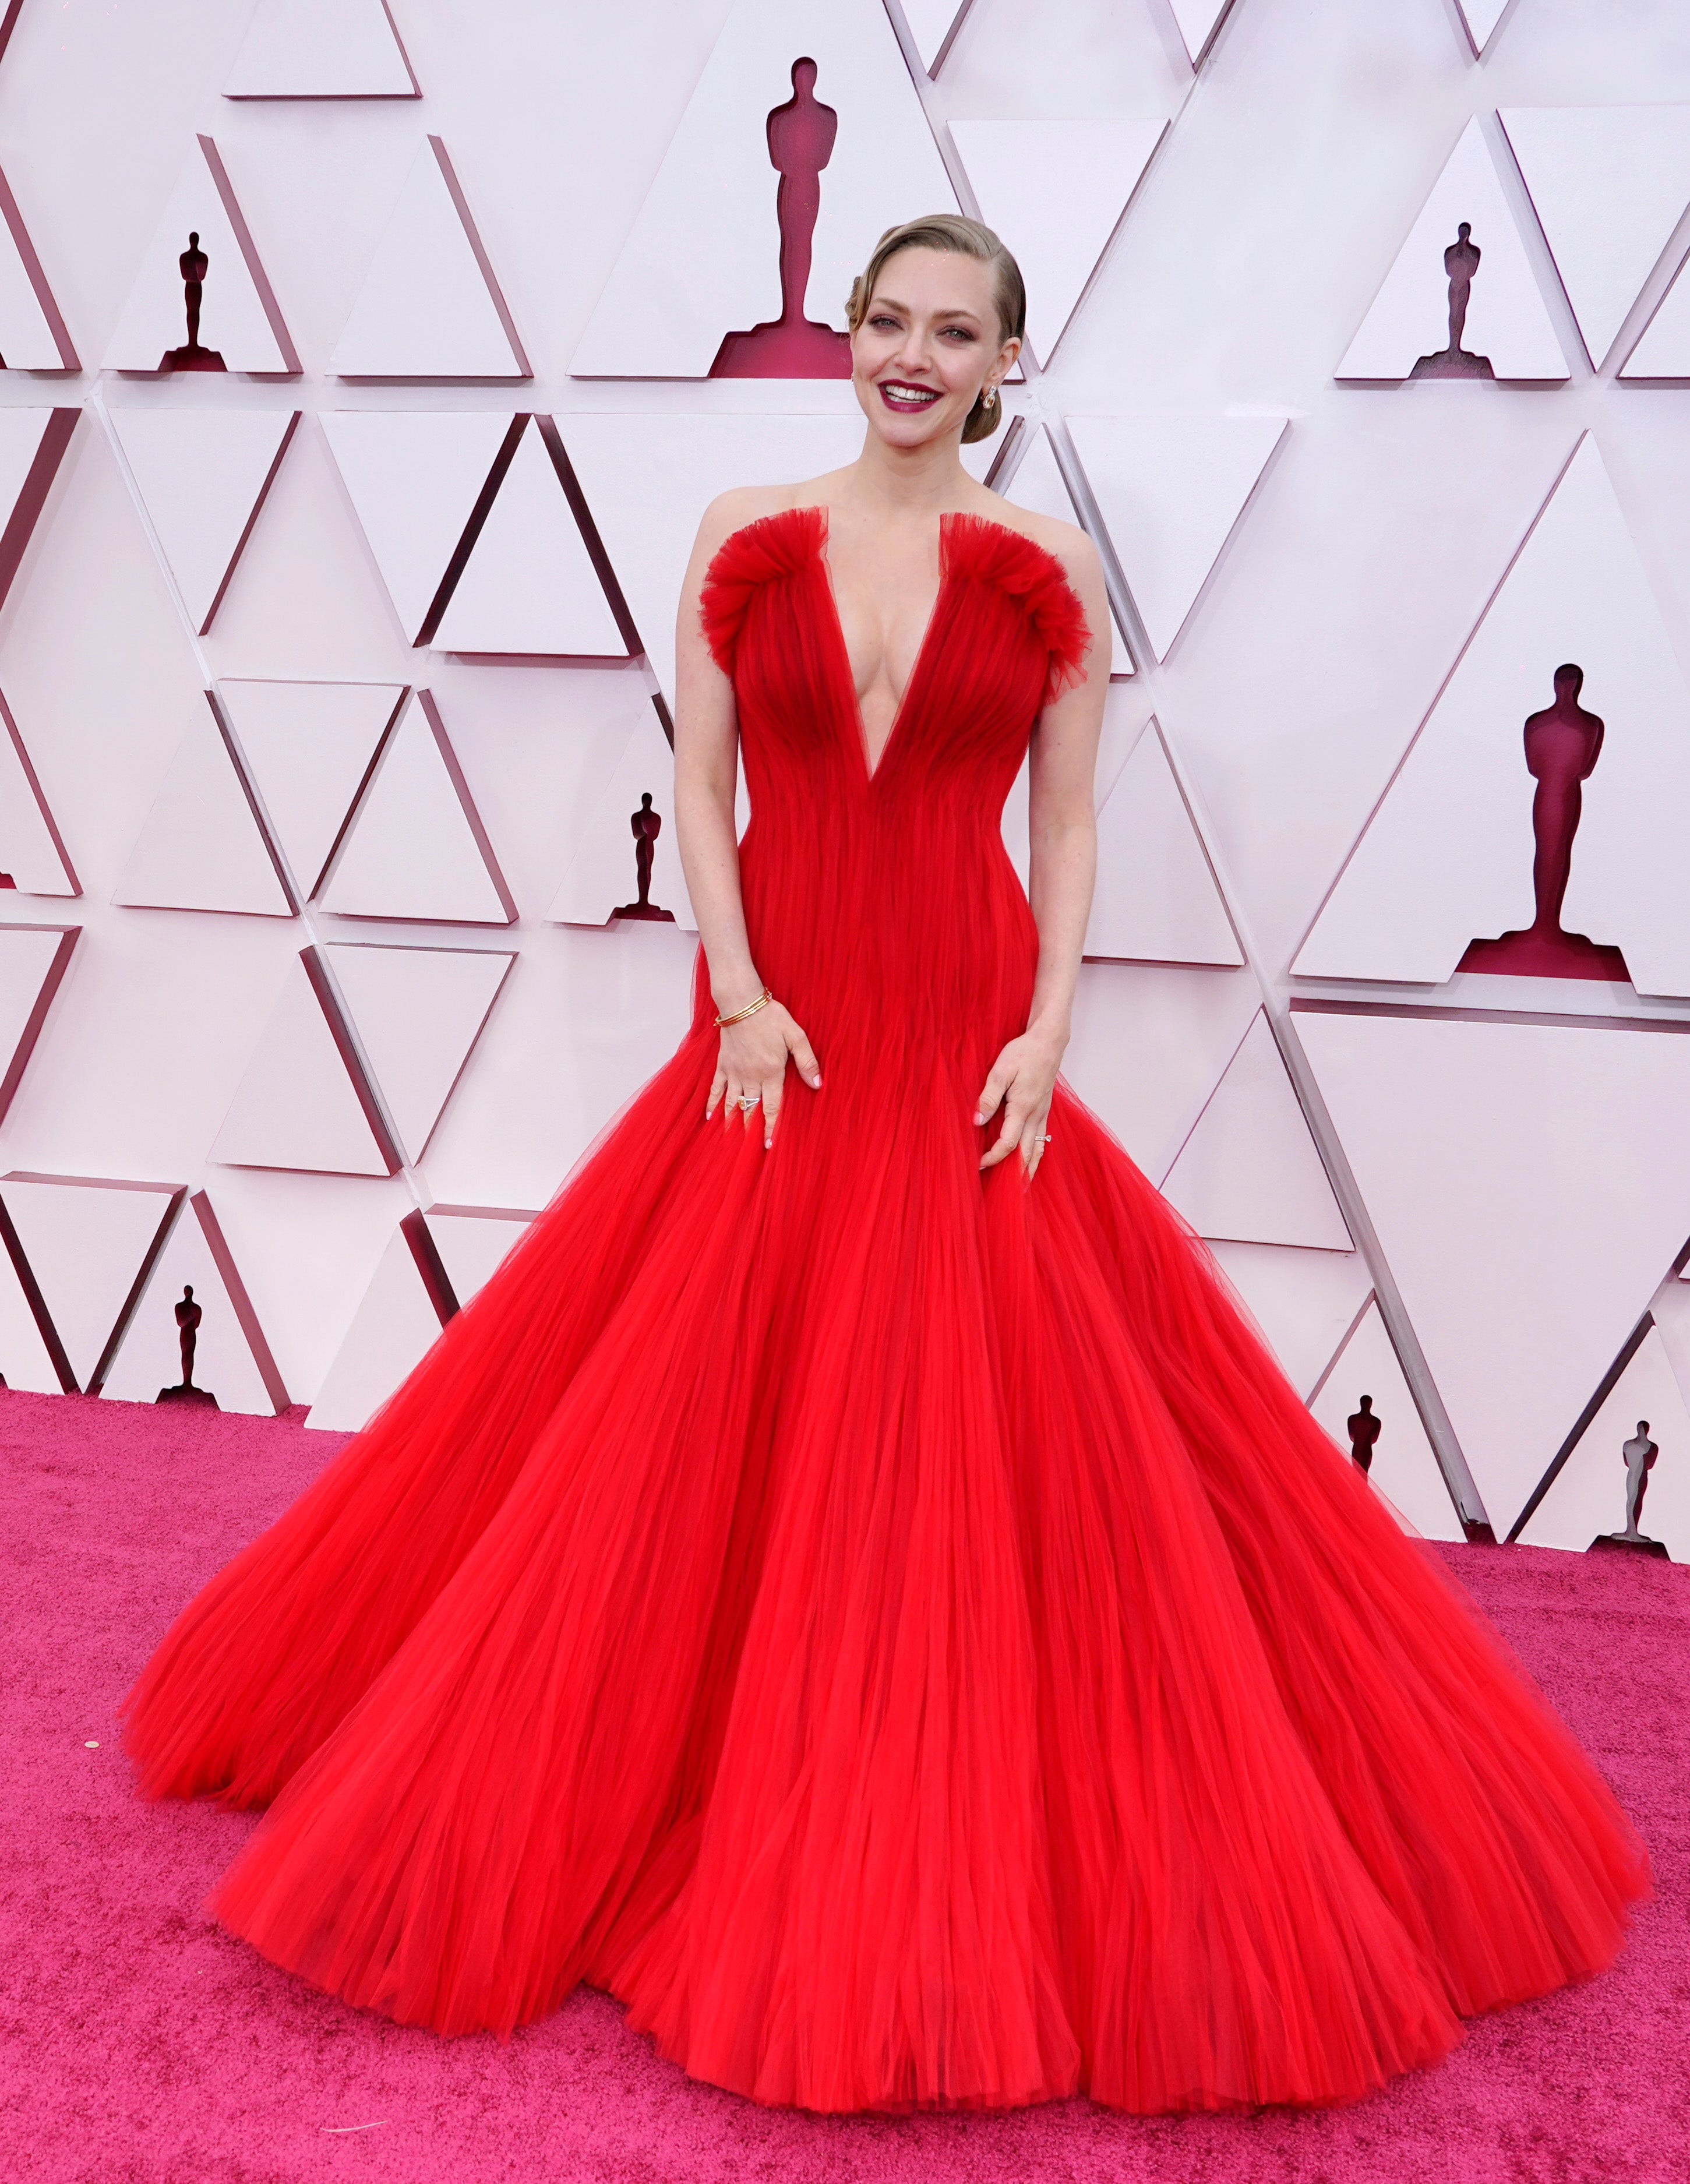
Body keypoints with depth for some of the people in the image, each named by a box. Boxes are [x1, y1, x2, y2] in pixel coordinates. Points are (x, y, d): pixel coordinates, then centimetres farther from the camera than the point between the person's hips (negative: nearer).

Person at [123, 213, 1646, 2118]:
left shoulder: (1047, 574, 4)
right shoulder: (745, 537, 5)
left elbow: (1067, 827, 4)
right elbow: (697, 779, 3)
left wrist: (1047, 1033, -8)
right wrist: (739, 993, -9)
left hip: (966, 1050, 0)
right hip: (777, 1042, 1)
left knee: (994, 1441, -1)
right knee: (702, 1426, 3)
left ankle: (962, 1873, 17)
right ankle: (683, 1787, 23)